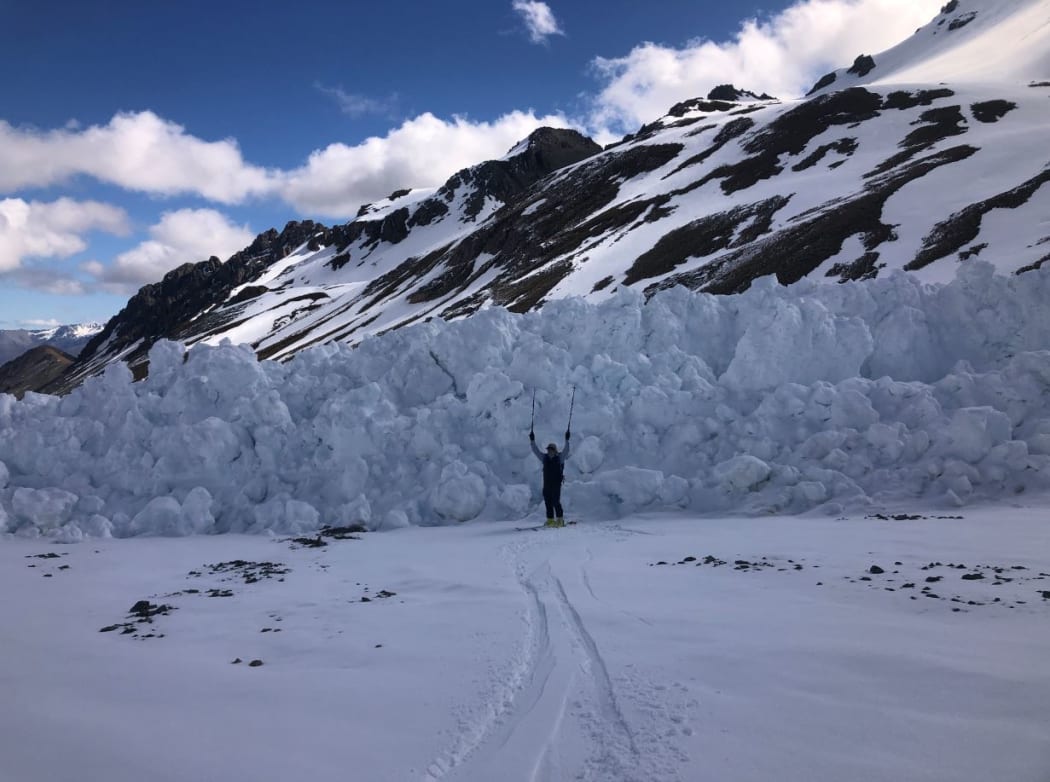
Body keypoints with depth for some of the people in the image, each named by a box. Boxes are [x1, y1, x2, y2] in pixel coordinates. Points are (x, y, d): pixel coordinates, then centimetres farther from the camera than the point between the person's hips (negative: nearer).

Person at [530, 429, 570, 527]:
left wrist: (567, 440, -25)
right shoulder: (544, 458, 9)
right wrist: (532, 440, 0)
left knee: (555, 502, -10)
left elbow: (566, 451, -14)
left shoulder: (559, 457, -2)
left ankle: (560, 520, -2)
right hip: (547, 485, 5)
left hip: (556, 484, -5)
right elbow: (535, 451, 8)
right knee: (548, 502, 6)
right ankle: (550, 520, 14)